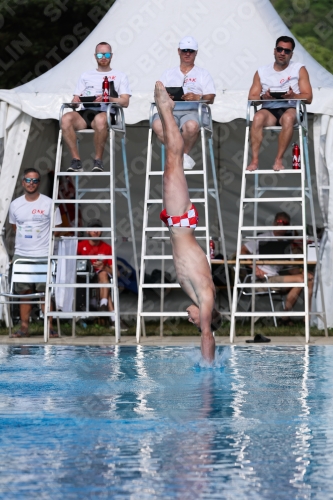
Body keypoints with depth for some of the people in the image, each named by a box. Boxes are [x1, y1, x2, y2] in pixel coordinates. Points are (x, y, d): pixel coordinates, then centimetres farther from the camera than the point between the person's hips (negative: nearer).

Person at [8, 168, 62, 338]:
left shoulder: (49, 204, -3)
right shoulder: (15, 205, 7)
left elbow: (56, 229, 2)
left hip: (43, 255, -3)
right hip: (21, 254, 3)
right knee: (24, 292, 6)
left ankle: (49, 327, -2)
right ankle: (24, 327, 9)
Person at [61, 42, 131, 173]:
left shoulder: (120, 77, 20)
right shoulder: (86, 76, 30)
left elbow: (125, 102, 6)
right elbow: (76, 98, 22)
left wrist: (108, 99, -13)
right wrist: (75, 101, -4)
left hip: (106, 112, -3)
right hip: (85, 112, 3)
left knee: (100, 119, -43)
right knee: (66, 119, -32)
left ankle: (98, 161, -28)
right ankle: (76, 160, -28)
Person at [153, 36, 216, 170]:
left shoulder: (203, 74, 20)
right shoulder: (168, 73, 27)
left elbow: (210, 99, 6)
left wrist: (197, 97, -16)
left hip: (192, 110, -2)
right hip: (170, 110, 2)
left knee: (191, 126, -40)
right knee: (157, 125, -34)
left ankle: (184, 154, -10)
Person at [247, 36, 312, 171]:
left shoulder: (299, 69, 10)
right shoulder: (262, 72, 15)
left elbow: (308, 98, 2)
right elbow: (251, 98, 7)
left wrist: (293, 96, -19)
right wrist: (263, 97, -16)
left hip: (290, 108, -1)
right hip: (269, 110, 1)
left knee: (288, 117, -38)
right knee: (258, 117, -34)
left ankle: (279, 159, -33)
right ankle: (255, 160, -36)